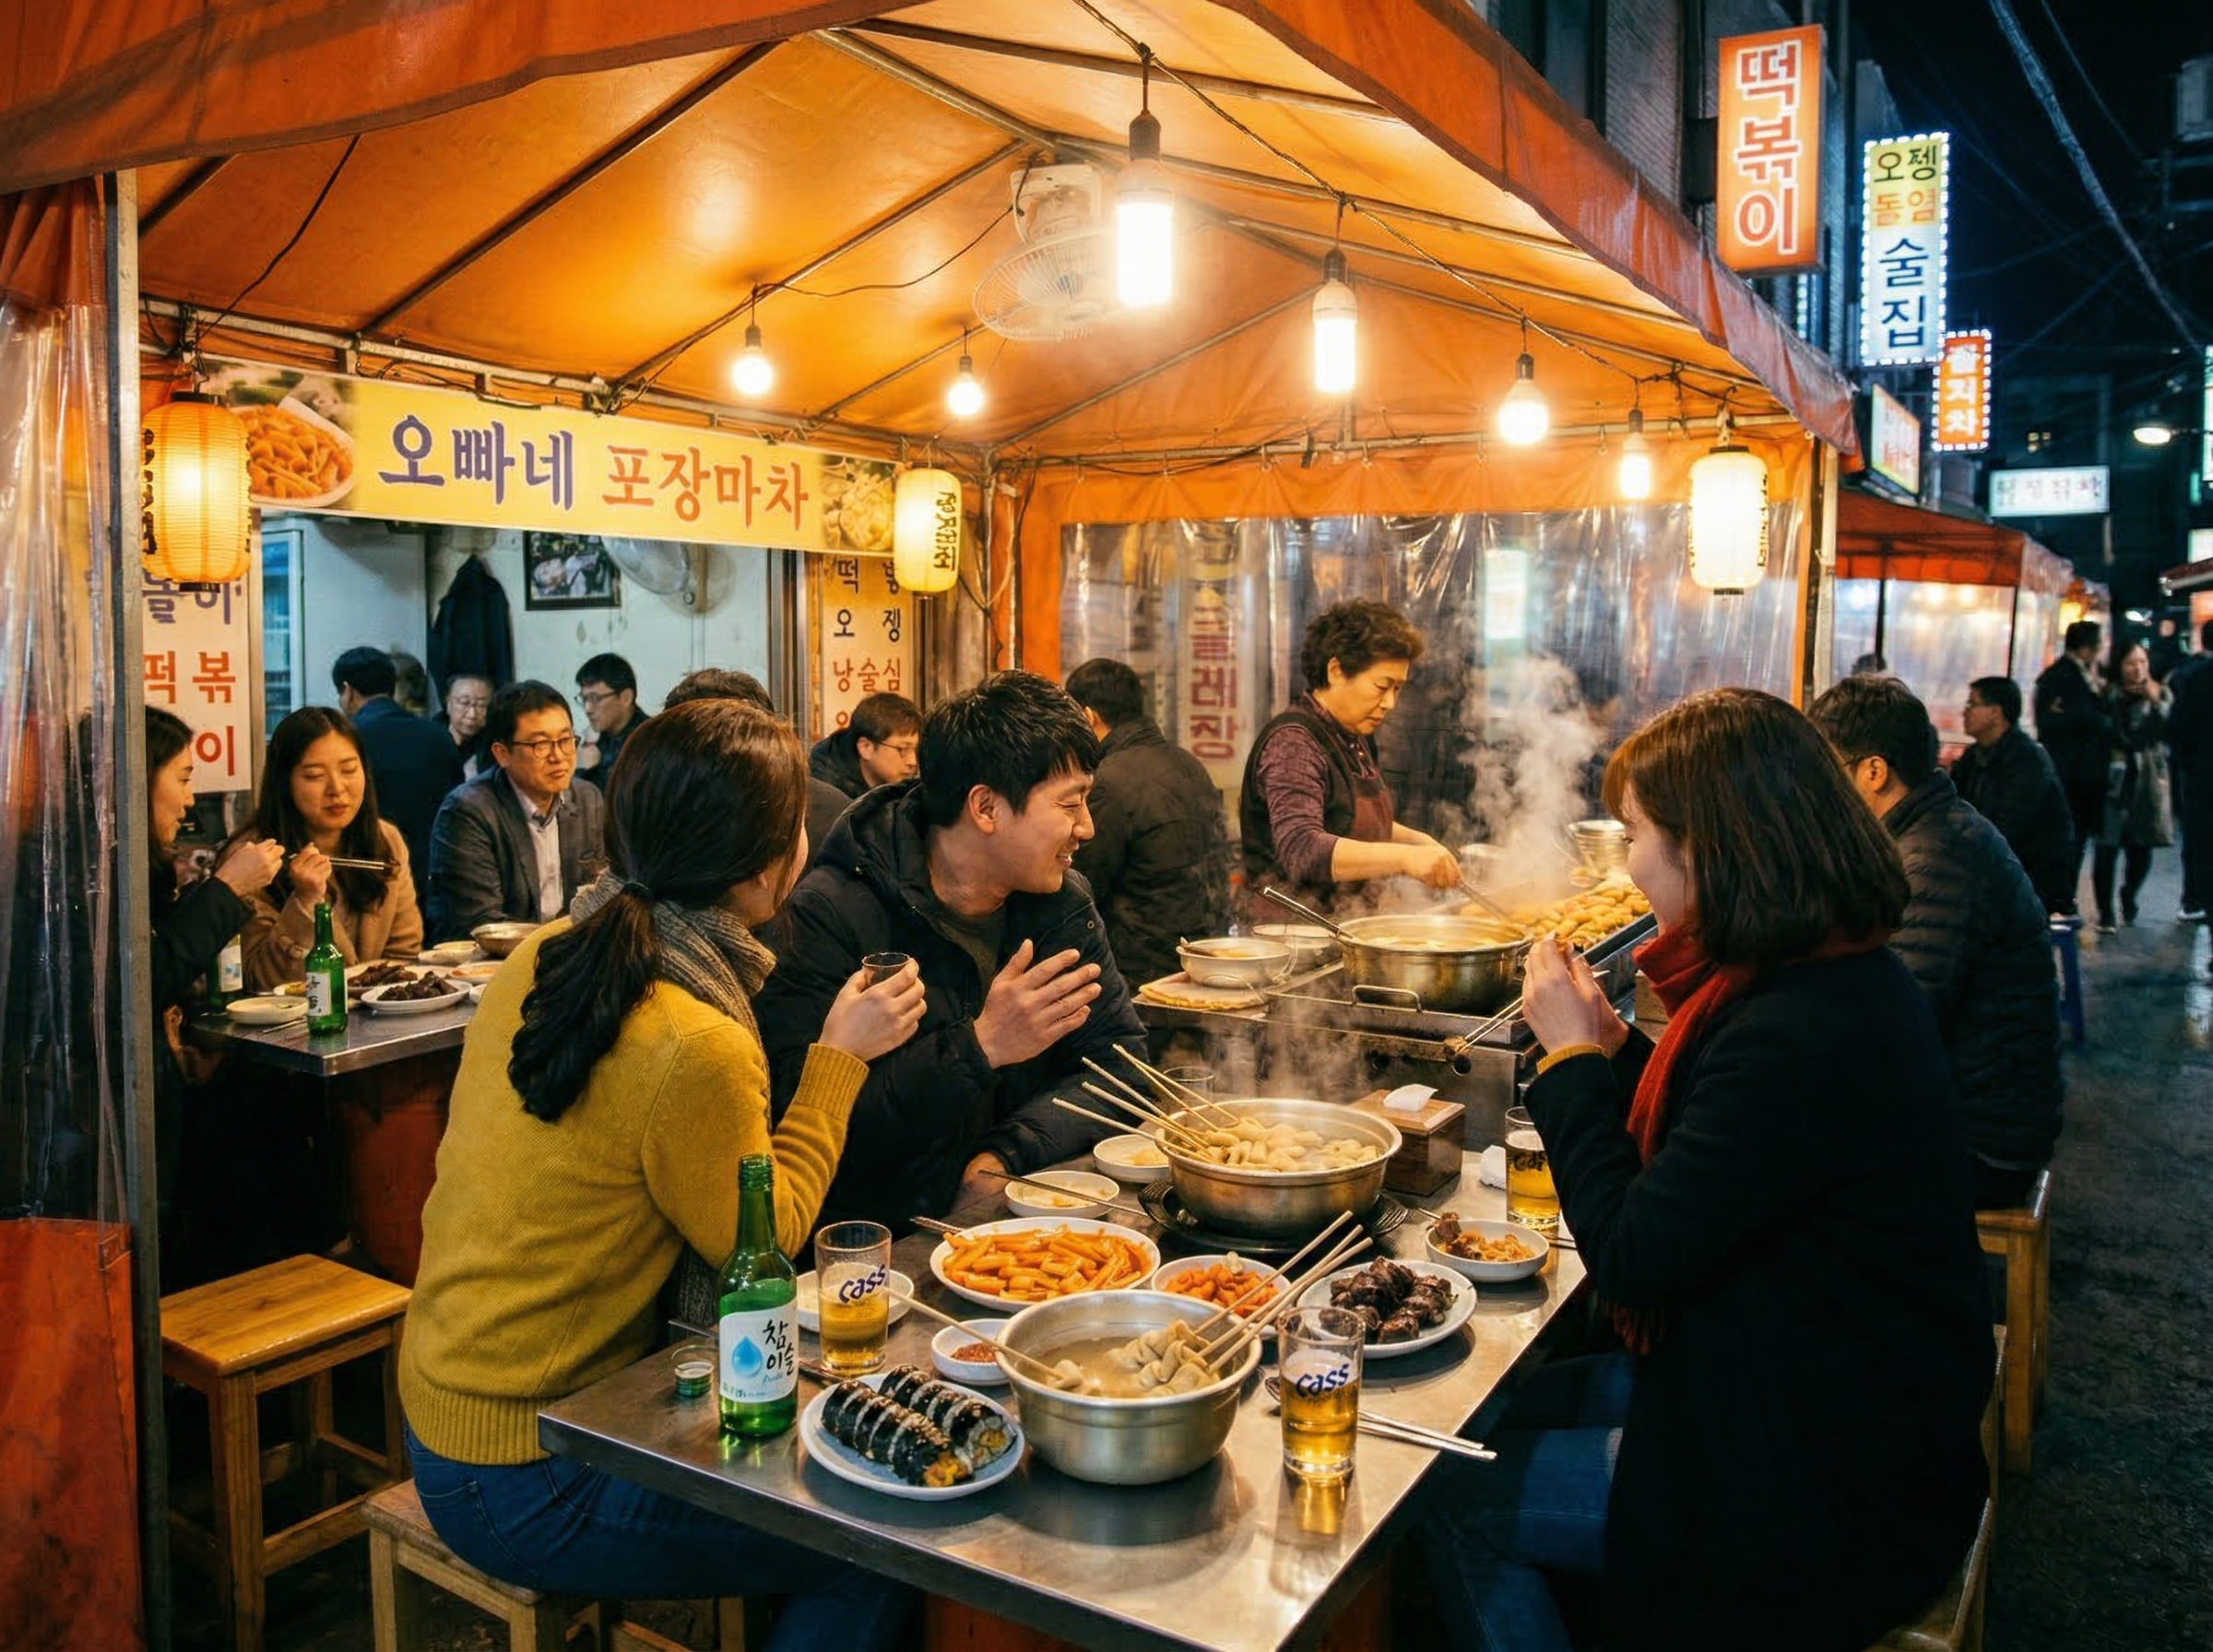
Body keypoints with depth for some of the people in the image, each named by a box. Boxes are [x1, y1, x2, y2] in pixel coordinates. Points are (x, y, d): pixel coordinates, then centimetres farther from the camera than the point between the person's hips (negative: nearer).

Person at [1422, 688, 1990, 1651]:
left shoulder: (1799, 1037, -32)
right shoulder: (1845, 976, 1)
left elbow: (1632, 1258, -24)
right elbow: (1692, 1176, 10)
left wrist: (1573, 1056, -15)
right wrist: (1610, 1046, 0)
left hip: (1828, 1491, -10)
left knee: (1459, 1504, -3)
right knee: (1521, 1406, 17)